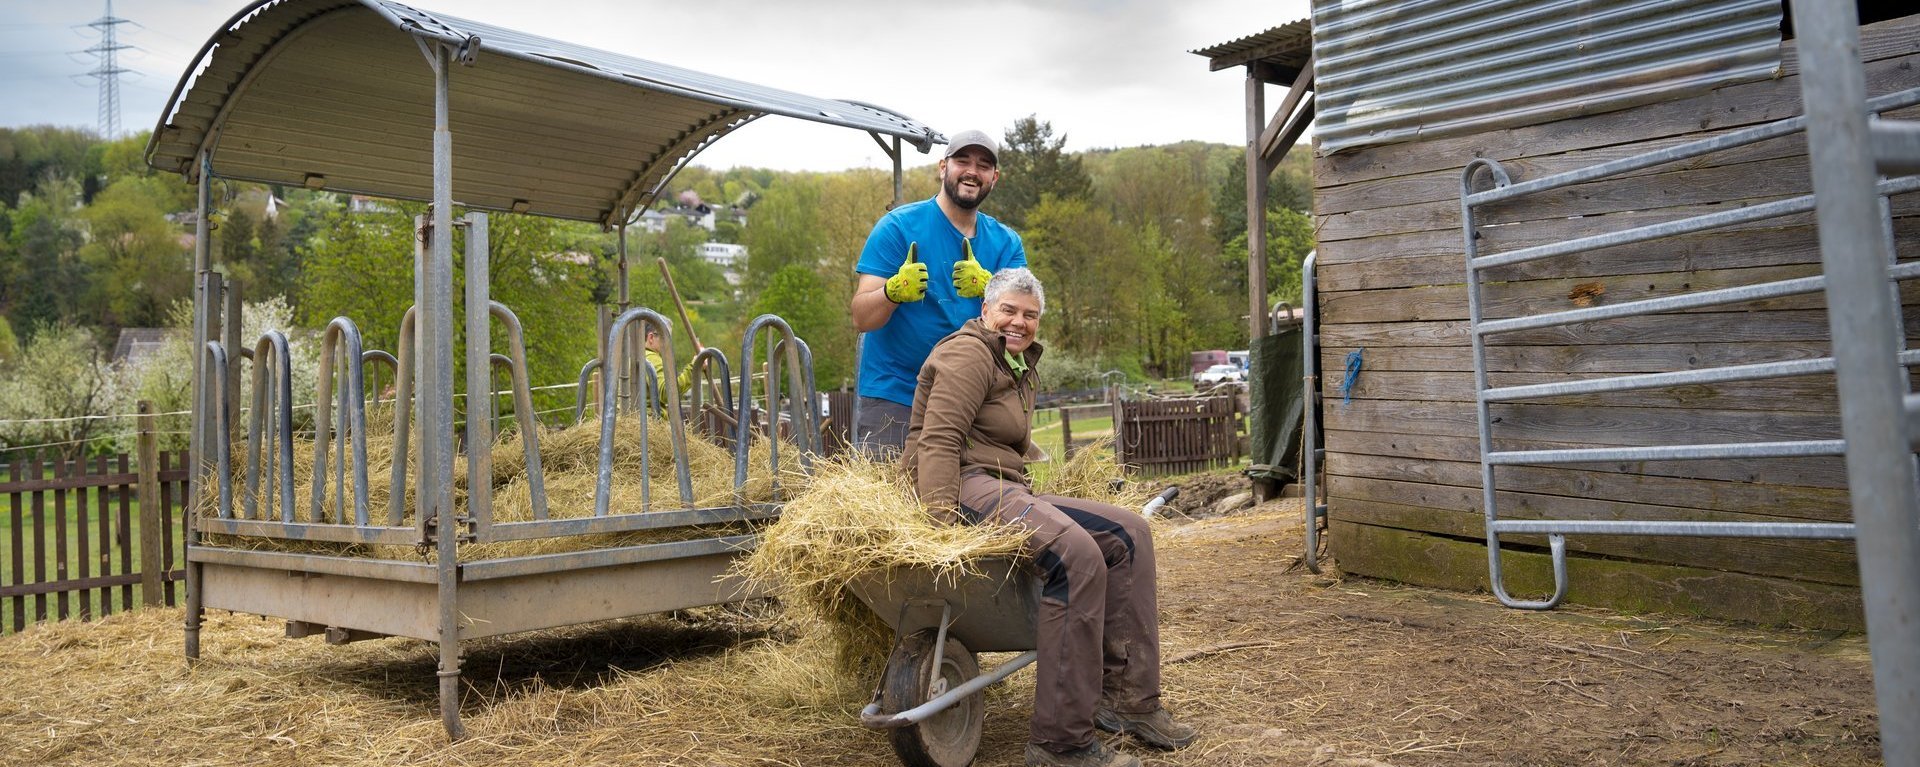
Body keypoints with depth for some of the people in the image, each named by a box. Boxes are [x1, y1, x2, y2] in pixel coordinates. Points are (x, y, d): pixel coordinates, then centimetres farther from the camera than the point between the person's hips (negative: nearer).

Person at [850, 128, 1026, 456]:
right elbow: (861, 318, -10)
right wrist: (894, 291, -32)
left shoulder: (1006, 242, 7)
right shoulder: (898, 226, -5)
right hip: (892, 398, -3)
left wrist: (988, 287, -27)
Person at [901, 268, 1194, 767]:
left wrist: (1025, 502, 10)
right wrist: (941, 520, -27)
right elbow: (939, 439, -17)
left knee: (1126, 534, 0)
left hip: (1004, 491, 10)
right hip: (964, 488, -10)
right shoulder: (969, 353, -5)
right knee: (1076, 553, -31)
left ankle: (1126, 698, -1)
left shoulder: (1019, 365, 27)